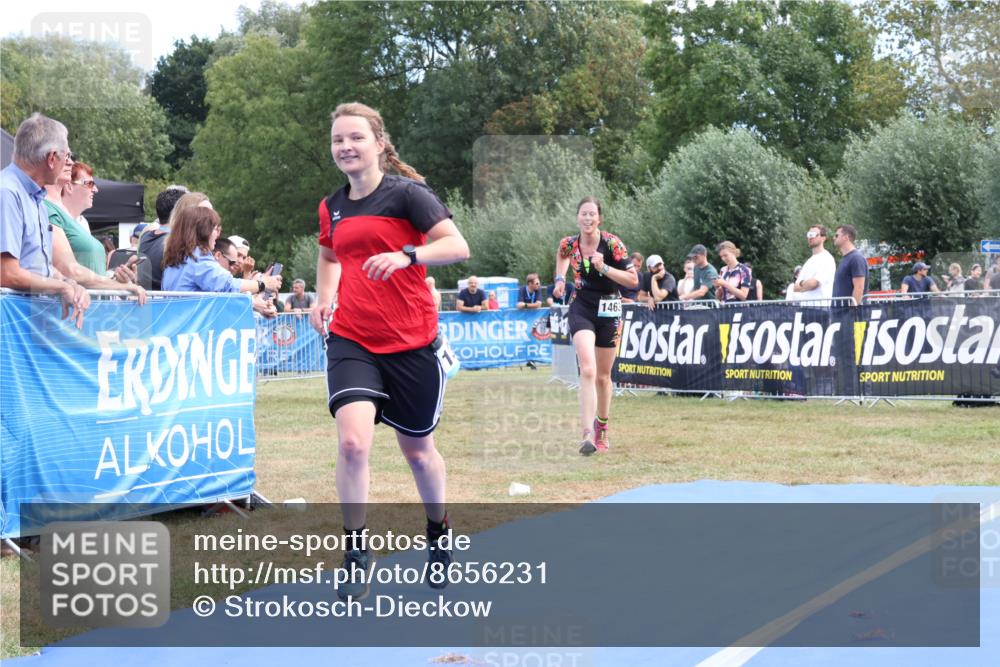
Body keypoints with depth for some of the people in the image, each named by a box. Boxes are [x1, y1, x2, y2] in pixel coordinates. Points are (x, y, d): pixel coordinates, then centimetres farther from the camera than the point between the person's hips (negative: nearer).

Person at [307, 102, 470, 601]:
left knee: (418, 449, 12)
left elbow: (457, 246, -16)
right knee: (352, 440, -19)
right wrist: (324, 296, 9)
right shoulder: (331, 207, 8)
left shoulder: (406, 193, -8)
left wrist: (406, 255, -32)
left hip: (411, 343, -3)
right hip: (351, 340, 3)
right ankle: (356, 554, -7)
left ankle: (439, 533, 40)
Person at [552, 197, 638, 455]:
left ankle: (602, 428, 35)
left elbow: (634, 280, -14)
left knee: (603, 376, 11)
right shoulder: (568, 244, -5)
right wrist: (560, 279, 6)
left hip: (609, 310, 0)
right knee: (588, 370, -21)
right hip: (581, 309, 0)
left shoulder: (612, 243, -13)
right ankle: (588, 434, -29)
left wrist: (604, 268, -25)